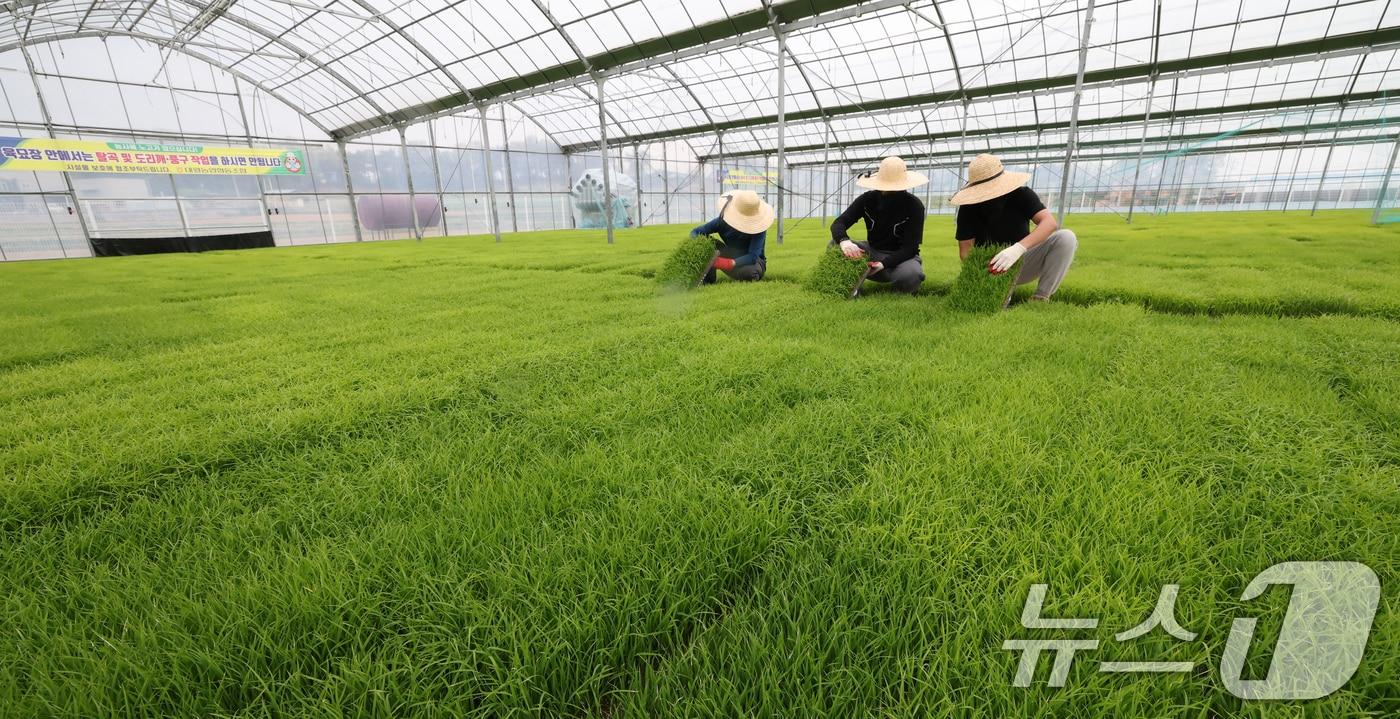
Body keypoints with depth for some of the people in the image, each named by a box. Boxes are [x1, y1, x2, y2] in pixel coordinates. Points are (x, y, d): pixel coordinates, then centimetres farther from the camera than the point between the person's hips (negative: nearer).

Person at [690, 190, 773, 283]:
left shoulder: (758, 228, -26)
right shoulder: (723, 221, -17)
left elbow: (752, 257, -35)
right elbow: (695, 232, -10)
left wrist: (729, 263, -50)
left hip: (754, 262, -4)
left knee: (750, 271, -42)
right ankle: (708, 279, -12)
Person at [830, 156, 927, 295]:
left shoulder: (914, 206, -15)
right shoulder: (867, 199, -7)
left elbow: (910, 246, -19)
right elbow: (838, 223, -17)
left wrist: (883, 264, -36)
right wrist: (844, 241, -42)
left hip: (901, 256, -2)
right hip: (872, 251, 3)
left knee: (911, 275, -38)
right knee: (835, 244, -21)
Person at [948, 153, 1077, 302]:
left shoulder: (1021, 194, -13)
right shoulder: (968, 209, -13)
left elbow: (1050, 223, -27)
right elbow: (965, 250, -15)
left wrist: (1018, 248, -46)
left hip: (1022, 261, 1)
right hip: (990, 268, -1)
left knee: (1066, 238, -23)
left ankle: (1041, 298, -14)